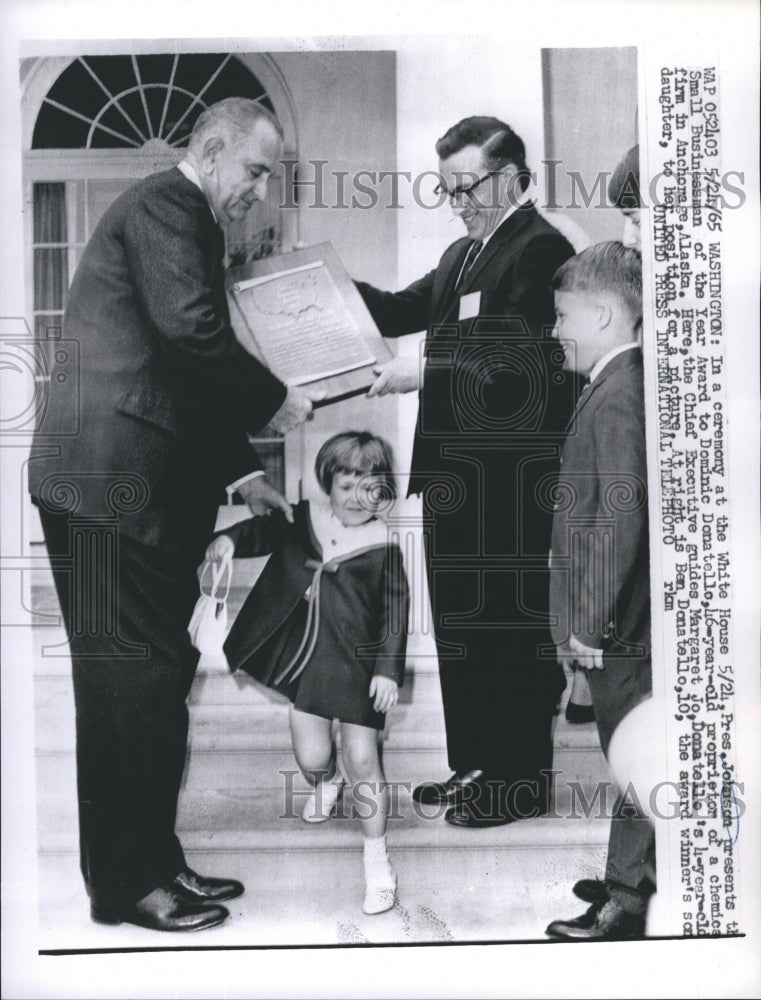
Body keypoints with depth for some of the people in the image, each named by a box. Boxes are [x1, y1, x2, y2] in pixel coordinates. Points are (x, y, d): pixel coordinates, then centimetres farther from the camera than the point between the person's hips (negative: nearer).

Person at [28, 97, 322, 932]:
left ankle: (154, 860, 22)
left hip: (148, 482, 10)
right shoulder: (163, 206, -6)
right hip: (110, 477, -10)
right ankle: (124, 884, 7)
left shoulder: (186, 219, 25)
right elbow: (192, 329, -23)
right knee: (128, 673, -5)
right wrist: (275, 401, -10)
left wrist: (239, 470, 18)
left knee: (158, 673, 11)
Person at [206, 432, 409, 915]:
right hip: (307, 660, 4)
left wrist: (389, 668, -12)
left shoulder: (383, 544, -11)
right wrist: (230, 538, -15)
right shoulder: (304, 519, -2)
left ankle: (377, 860, 18)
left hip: (360, 666, -3)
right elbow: (266, 530, 7)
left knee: (362, 762, 0)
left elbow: (396, 609, -8)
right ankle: (326, 783, 51)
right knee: (311, 757, 11)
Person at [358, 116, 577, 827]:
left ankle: (521, 781, 16)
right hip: (457, 475, 9)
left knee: (508, 626, 1)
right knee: (461, 622, 16)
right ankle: (476, 765, 30)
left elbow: (520, 373, -21)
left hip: (509, 485, -9)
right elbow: (403, 309, 15)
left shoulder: (540, 250, -12)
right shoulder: (464, 254, 17)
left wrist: (424, 374, -22)